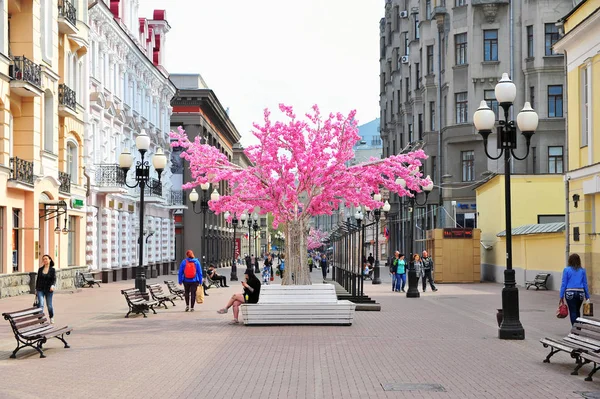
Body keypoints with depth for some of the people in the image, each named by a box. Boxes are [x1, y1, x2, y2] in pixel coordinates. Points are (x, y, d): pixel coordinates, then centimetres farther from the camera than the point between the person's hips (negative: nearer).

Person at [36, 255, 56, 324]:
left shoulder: (52, 270, -2)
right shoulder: (40, 269, 6)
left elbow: (54, 279, -8)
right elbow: (38, 279, 11)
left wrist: (53, 286, -28)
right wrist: (36, 289, 11)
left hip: (49, 290, -1)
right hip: (40, 289, 1)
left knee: (49, 305, 9)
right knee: (40, 304, -14)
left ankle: (51, 318, 31)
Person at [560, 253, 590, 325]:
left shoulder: (566, 270, -2)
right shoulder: (582, 270, 5)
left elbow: (564, 284, -4)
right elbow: (585, 284, 6)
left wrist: (561, 296, -1)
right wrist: (587, 297, 11)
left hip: (570, 293, -3)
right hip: (580, 293, 3)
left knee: (573, 312, 1)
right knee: (577, 311, 18)